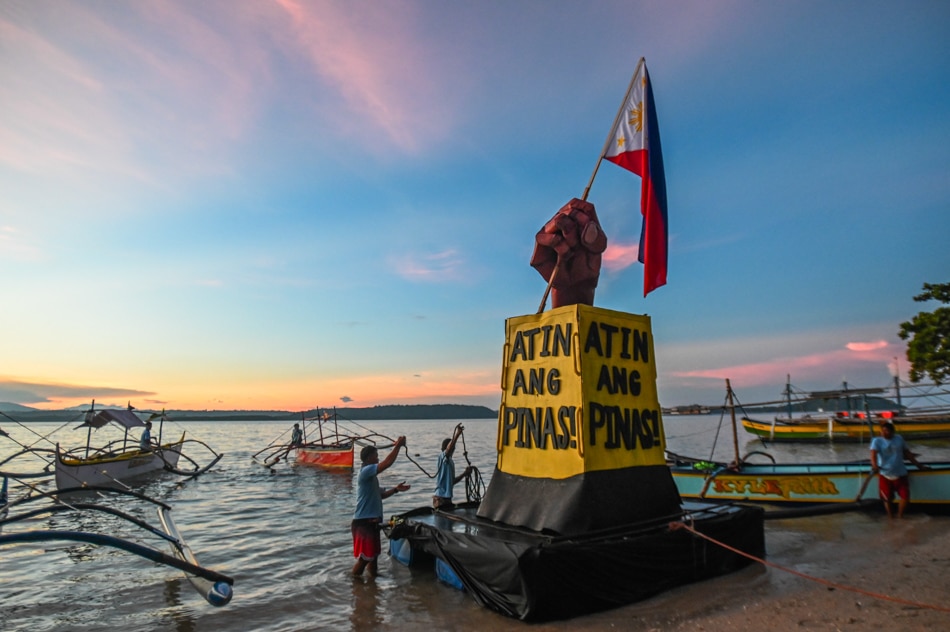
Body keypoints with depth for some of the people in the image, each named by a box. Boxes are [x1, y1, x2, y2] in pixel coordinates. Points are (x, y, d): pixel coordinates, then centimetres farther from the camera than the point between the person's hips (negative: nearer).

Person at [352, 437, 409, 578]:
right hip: (363, 522, -10)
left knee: (373, 555, 18)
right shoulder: (366, 471, -16)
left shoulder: (371, 475, 16)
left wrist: (395, 489, 11)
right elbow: (387, 463, -27)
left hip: (371, 521, 10)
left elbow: (379, 495, 23)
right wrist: (398, 446, -20)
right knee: (364, 557, -3)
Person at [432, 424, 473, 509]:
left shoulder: (450, 462, 16)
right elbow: (449, 449, -34)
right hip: (441, 499, -9)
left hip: (447, 498, 9)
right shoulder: (442, 457, -10)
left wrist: (465, 473, 16)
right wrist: (457, 435, -44)